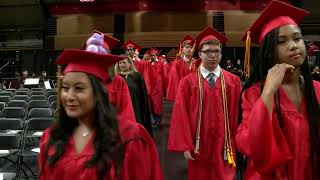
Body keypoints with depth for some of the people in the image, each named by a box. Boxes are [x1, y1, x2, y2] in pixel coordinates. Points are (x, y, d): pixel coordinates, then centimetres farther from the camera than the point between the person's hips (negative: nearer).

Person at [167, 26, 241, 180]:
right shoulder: (188, 82, -4)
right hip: (199, 147, 0)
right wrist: (185, 146, -8)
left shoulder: (233, 81, 0)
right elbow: (181, 115, -6)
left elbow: (238, 114, 0)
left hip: (224, 147, 1)